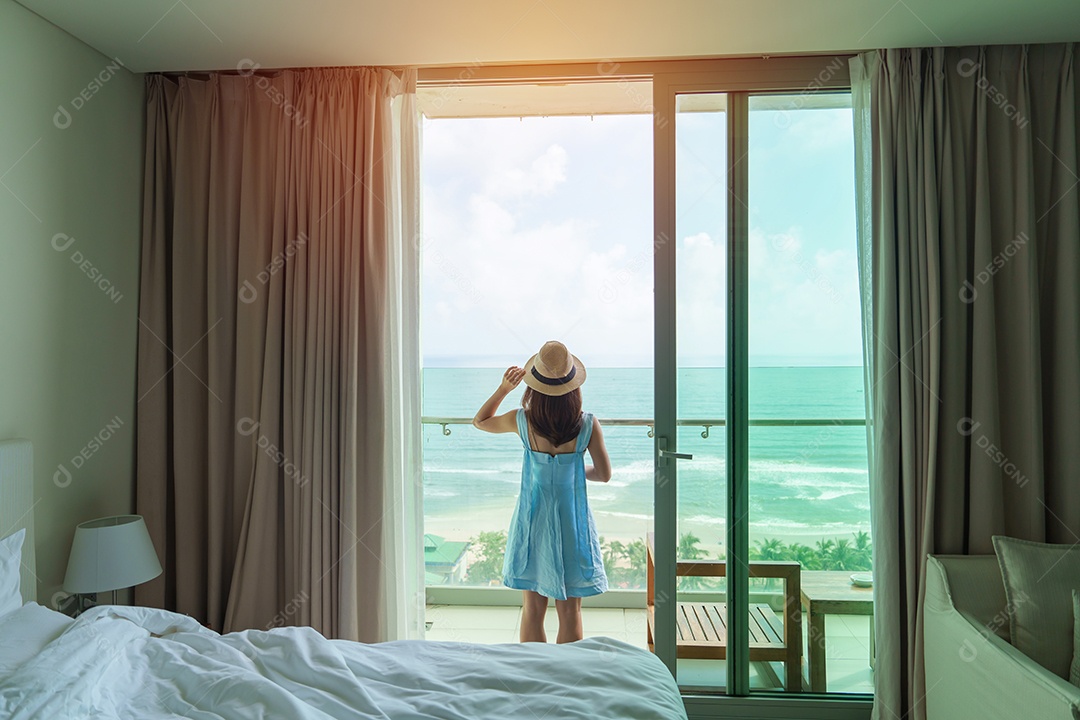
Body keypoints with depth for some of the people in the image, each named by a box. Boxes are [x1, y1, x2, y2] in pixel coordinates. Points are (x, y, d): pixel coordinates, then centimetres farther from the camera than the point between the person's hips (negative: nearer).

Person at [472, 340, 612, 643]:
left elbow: (480, 421, 5)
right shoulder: (588, 425, -15)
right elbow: (604, 474, -5)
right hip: (571, 523, -1)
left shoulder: (522, 421, -14)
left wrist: (503, 388, 0)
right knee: (570, 613, 13)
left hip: (533, 522, 1)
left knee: (532, 610, 15)